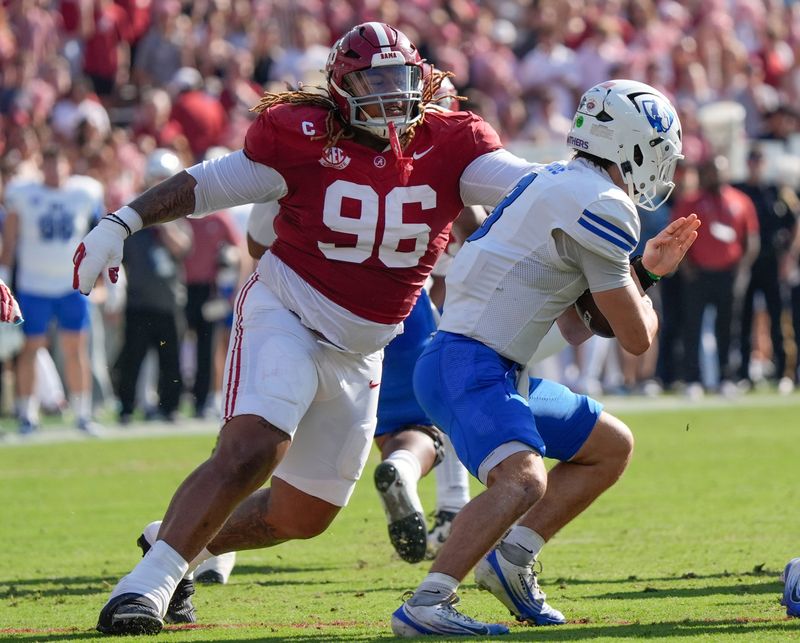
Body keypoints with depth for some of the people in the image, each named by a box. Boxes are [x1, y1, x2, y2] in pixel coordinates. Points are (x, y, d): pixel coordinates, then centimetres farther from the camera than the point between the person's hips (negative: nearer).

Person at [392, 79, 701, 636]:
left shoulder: (555, 184, 18)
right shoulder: (603, 208, -13)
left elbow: (577, 329, 26)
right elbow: (637, 338, -8)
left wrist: (645, 269, 21)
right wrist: (644, 296, 14)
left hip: (501, 375, 10)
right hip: (466, 365, -10)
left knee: (612, 447, 20)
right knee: (523, 482, -31)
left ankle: (512, 559, 13)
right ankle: (425, 605, -35)